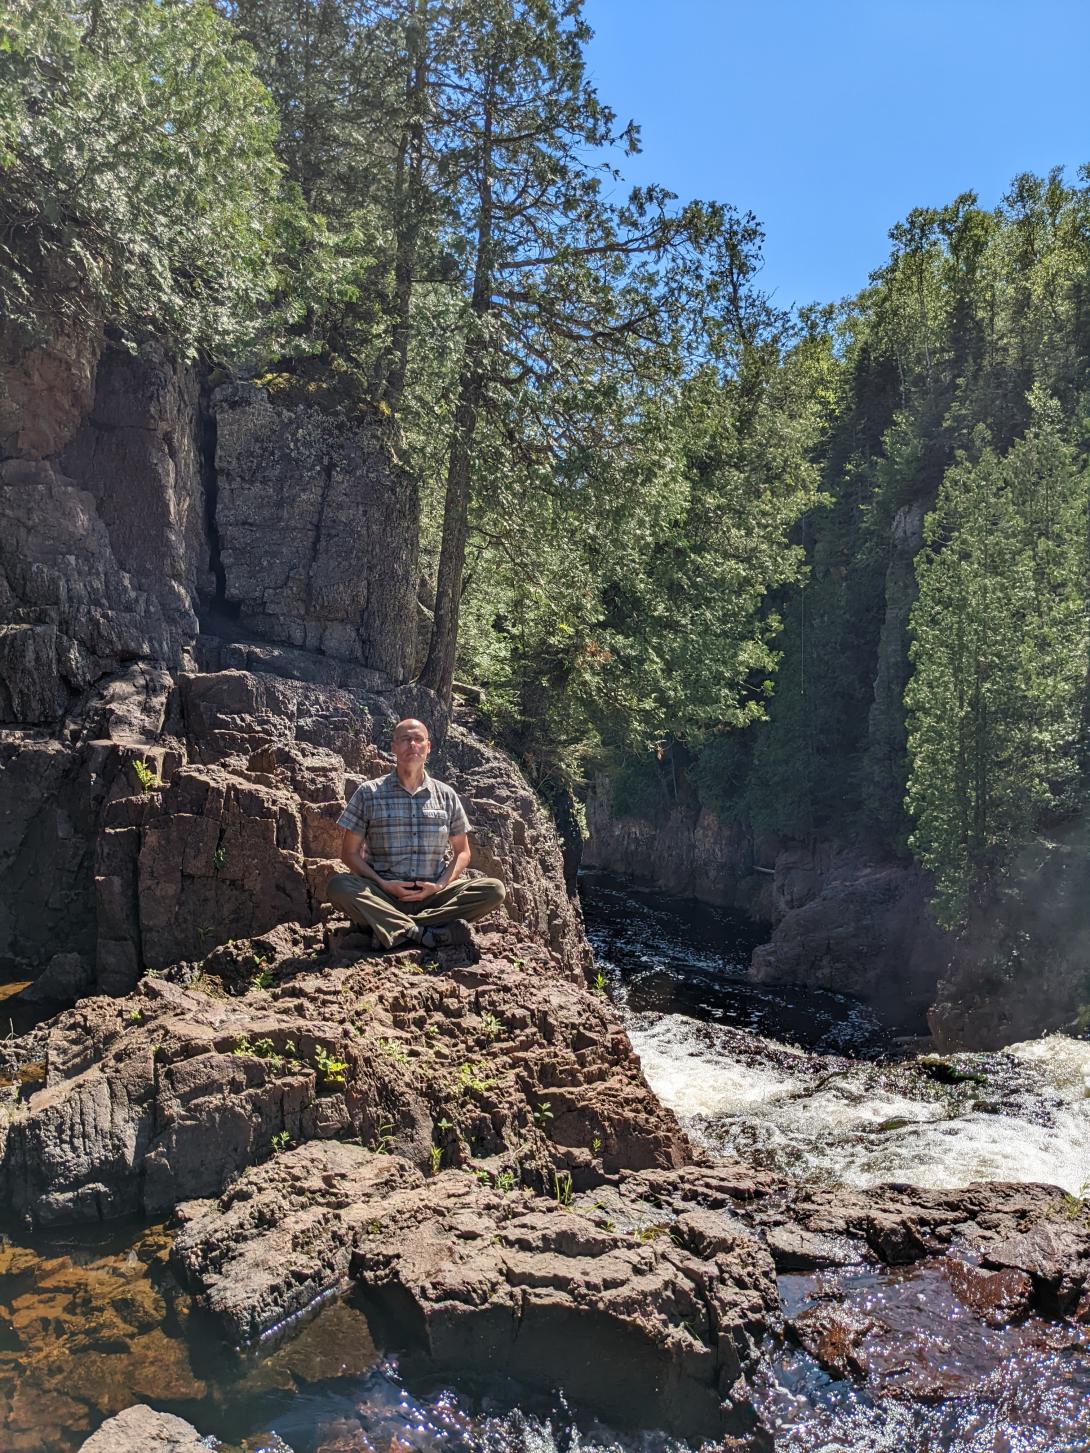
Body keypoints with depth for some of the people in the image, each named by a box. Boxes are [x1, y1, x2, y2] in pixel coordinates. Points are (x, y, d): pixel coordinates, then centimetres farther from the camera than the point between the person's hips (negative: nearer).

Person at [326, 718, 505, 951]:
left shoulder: (446, 795, 12)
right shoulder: (369, 793, 7)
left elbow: (462, 852, 15)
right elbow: (350, 852, 6)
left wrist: (440, 885, -4)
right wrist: (382, 884, -9)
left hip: (433, 895, 2)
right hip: (383, 895, -2)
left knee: (494, 889, -23)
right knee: (338, 886, -31)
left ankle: (394, 929, -29)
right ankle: (427, 934, -36)